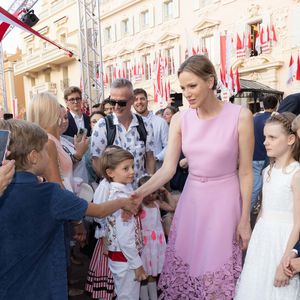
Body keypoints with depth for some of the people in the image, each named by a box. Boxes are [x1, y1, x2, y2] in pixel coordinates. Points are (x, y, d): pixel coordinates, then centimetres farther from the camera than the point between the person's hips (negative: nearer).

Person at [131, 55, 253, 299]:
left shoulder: (240, 116, -13)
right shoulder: (180, 120, -3)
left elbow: (245, 172, -8)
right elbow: (168, 168, -6)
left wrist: (245, 219, -5)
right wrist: (140, 193, -21)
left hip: (224, 200, -3)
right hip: (191, 198, 3)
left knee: (217, 267, 7)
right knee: (184, 263, 13)